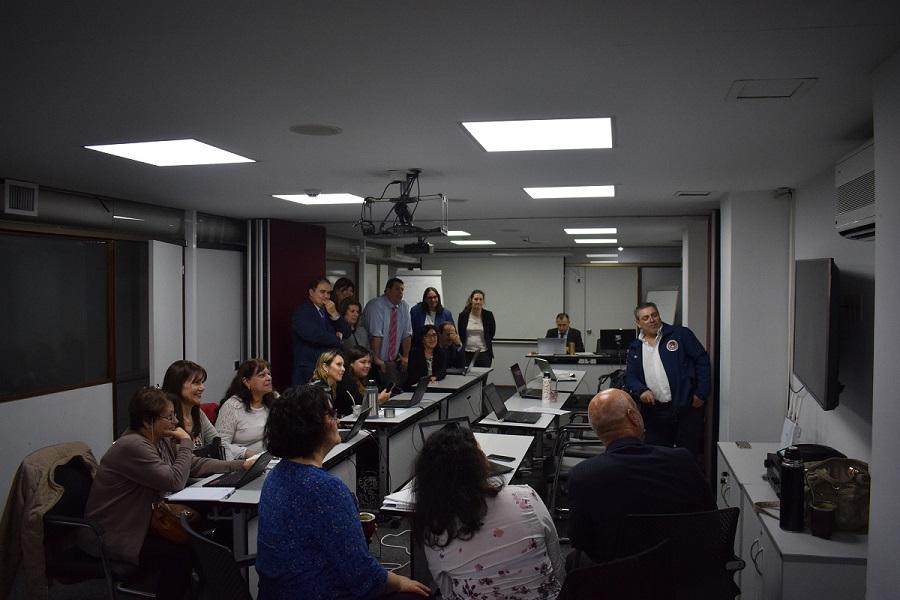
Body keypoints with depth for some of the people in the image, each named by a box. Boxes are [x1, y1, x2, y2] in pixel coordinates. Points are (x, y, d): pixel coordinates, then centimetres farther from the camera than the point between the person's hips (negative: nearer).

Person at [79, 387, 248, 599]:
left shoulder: (162, 440, 2)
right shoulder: (133, 446, -26)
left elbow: (196, 464, 5)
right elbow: (175, 481, -29)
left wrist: (241, 465, -3)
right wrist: (186, 443, -17)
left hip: (140, 523, 9)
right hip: (112, 538, -9)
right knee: (180, 555, -19)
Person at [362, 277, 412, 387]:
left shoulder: (404, 306, 4)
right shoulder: (376, 305, -15)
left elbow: (407, 334, 4)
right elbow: (376, 335, -21)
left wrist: (405, 357, -3)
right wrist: (376, 359, -25)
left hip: (394, 361, 5)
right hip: (377, 361, -5)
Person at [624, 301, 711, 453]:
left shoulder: (680, 334, 0)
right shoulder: (635, 348, 12)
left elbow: (702, 360, -2)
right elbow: (630, 376, 11)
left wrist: (701, 394, -8)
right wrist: (641, 390, -11)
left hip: (687, 407, -3)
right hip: (654, 411, 4)